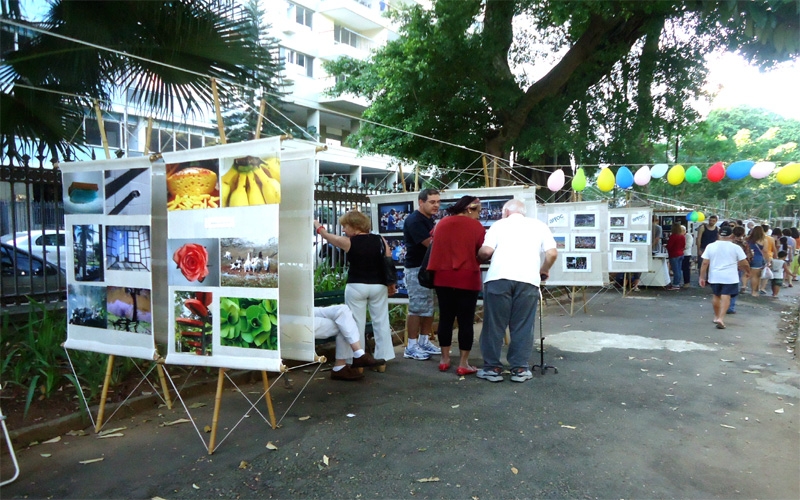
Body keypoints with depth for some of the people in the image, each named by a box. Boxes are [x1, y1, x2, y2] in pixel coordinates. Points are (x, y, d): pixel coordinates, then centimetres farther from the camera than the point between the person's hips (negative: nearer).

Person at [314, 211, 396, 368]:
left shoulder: (348, 242, -7)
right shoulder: (380, 240, 1)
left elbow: (327, 236, 9)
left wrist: (317, 225, 28)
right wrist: (391, 284, 14)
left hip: (356, 287, -3)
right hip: (378, 286, 3)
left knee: (356, 323, 4)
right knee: (381, 322, 9)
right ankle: (383, 356, 14)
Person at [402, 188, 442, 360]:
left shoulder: (429, 219, 15)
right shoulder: (414, 220, -15)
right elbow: (430, 243, -22)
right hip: (417, 269, -9)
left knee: (430, 308, 12)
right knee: (417, 308, -6)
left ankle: (424, 342, 22)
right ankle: (411, 347, 1)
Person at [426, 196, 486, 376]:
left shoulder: (441, 224, 7)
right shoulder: (476, 226, -6)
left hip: (443, 278, 4)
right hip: (467, 279, -4)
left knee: (445, 318, 12)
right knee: (466, 321, 2)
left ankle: (445, 359, 20)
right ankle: (463, 364, 6)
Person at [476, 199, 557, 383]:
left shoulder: (499, 224, 15)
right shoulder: (539, 225, 20)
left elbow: (486, 251, 2)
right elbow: (552, 253, 9)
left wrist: (477, 259, 23)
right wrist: (544, 271, 25)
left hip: (499, 277, -1)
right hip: (528, 279, 1)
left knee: (494, 325, 6)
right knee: (523, 326, 9)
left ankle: (492, 368, 11)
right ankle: (520, 368, 12)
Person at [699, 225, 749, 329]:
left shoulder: (710, 246, -1)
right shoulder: (736, 247, -5)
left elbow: (705, 263, -3)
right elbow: (744, 264, -2)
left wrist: (702, 277, 2)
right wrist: (747, 270, 20)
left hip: (715, 277, 3)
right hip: (730, 277, -3)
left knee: (716, 296, 18)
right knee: (726, 297, -4)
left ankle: (716, 317, 30)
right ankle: (721, 318, -17)